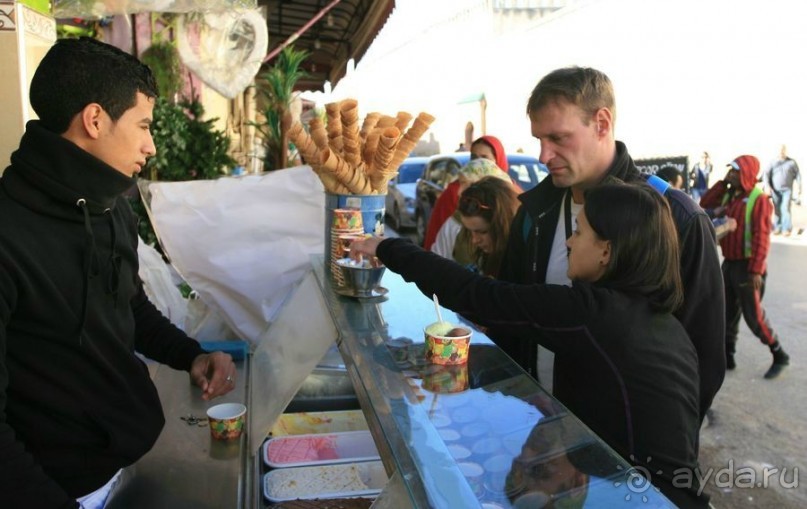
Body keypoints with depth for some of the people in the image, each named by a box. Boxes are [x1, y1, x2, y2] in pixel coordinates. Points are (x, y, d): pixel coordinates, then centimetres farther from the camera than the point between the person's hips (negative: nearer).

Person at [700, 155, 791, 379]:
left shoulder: (758, 199, -15)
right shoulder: (728, 195, 8)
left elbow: (761, 237, -19)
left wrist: (756, 270, -24)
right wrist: (723, 183, -1)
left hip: (747, 265, -7)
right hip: (729, 263, 8)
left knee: (753, 316, -1)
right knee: (727, 312, 12)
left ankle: (780, 356, 17)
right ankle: (727, 357, 22)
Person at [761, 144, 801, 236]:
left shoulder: (792, 162, 5)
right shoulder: (773, 163, 5)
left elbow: (798, 175, 5)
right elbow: (766, 174, 0)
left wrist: (799, 188, -2)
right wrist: (767, 186, -13)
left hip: (787, 190, -1)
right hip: (775, 190, 1)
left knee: (785, 208, -12)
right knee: (777, 210, 3)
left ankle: (787, 229, -8)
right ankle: (778, 228, 13)